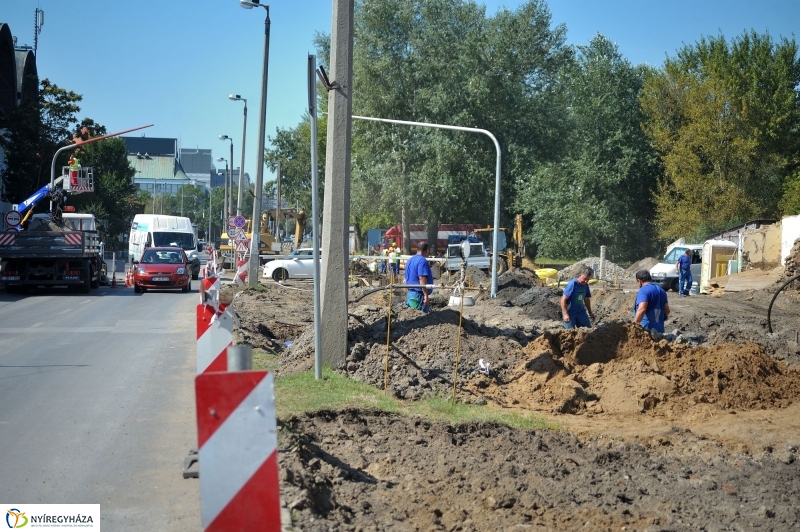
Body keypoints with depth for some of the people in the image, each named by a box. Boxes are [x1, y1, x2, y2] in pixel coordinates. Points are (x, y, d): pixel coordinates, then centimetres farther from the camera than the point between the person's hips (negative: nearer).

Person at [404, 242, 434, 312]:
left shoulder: (409, 260, 15)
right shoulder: (422, 261, -14)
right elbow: (422, 279, -22)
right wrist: (426, 295, -23)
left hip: (409, 294, 10)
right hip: (419, 295, -9)